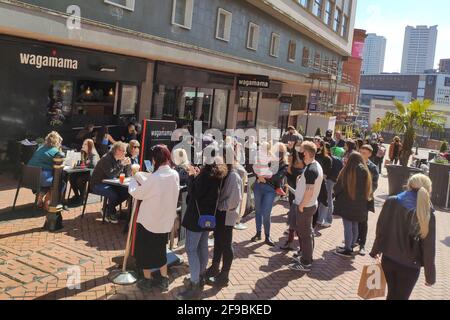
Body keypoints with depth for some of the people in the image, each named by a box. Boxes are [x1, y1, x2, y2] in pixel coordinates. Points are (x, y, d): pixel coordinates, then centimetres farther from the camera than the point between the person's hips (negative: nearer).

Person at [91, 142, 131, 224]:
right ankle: (110, 214, -2)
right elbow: (111, 175, -28)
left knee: (126, 192, -11)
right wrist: (122, 165, -32)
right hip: (98, 185, -8)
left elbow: (127, 175, 4)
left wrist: (128, 164, -12)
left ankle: (108, 209, 6)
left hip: (110, 184, 8)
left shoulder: (120, 160, 5)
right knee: (113, 195, -31)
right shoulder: (106, 159, -19)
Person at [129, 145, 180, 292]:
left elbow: (137, 194, -13)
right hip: (166, 220, 6)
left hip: (149, 221, -6)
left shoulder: (154, 178, -26)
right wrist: (143, 181, 5)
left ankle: (147, 281, 27)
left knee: (145, 251, 15)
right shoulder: (175, 175, -5)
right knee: (160, 250, 22)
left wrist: (134, 181, 5)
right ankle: (163, 280, 29)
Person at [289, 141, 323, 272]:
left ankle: (305, 264, 9)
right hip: (311, 204, 10)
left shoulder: (310, 170, -24)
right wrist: (301, 180, 9)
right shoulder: (316, 165, 7)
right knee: (308, 232, 20)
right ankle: (307, 257, 33)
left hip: (305, 206, -10)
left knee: (305, 234, 0)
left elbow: (309, 191, -26)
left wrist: (301, 206, -18)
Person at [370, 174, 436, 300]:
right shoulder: (428, 215, -16)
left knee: (392, 293, 24)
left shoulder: (391, 202, -9)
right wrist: (430, 275, 1)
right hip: (409, 266, -3)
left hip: (388, 259, 3)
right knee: (400, 297, 15)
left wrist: (375, 250, 17)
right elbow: (429, 248, -11)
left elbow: (381, 230, 1)